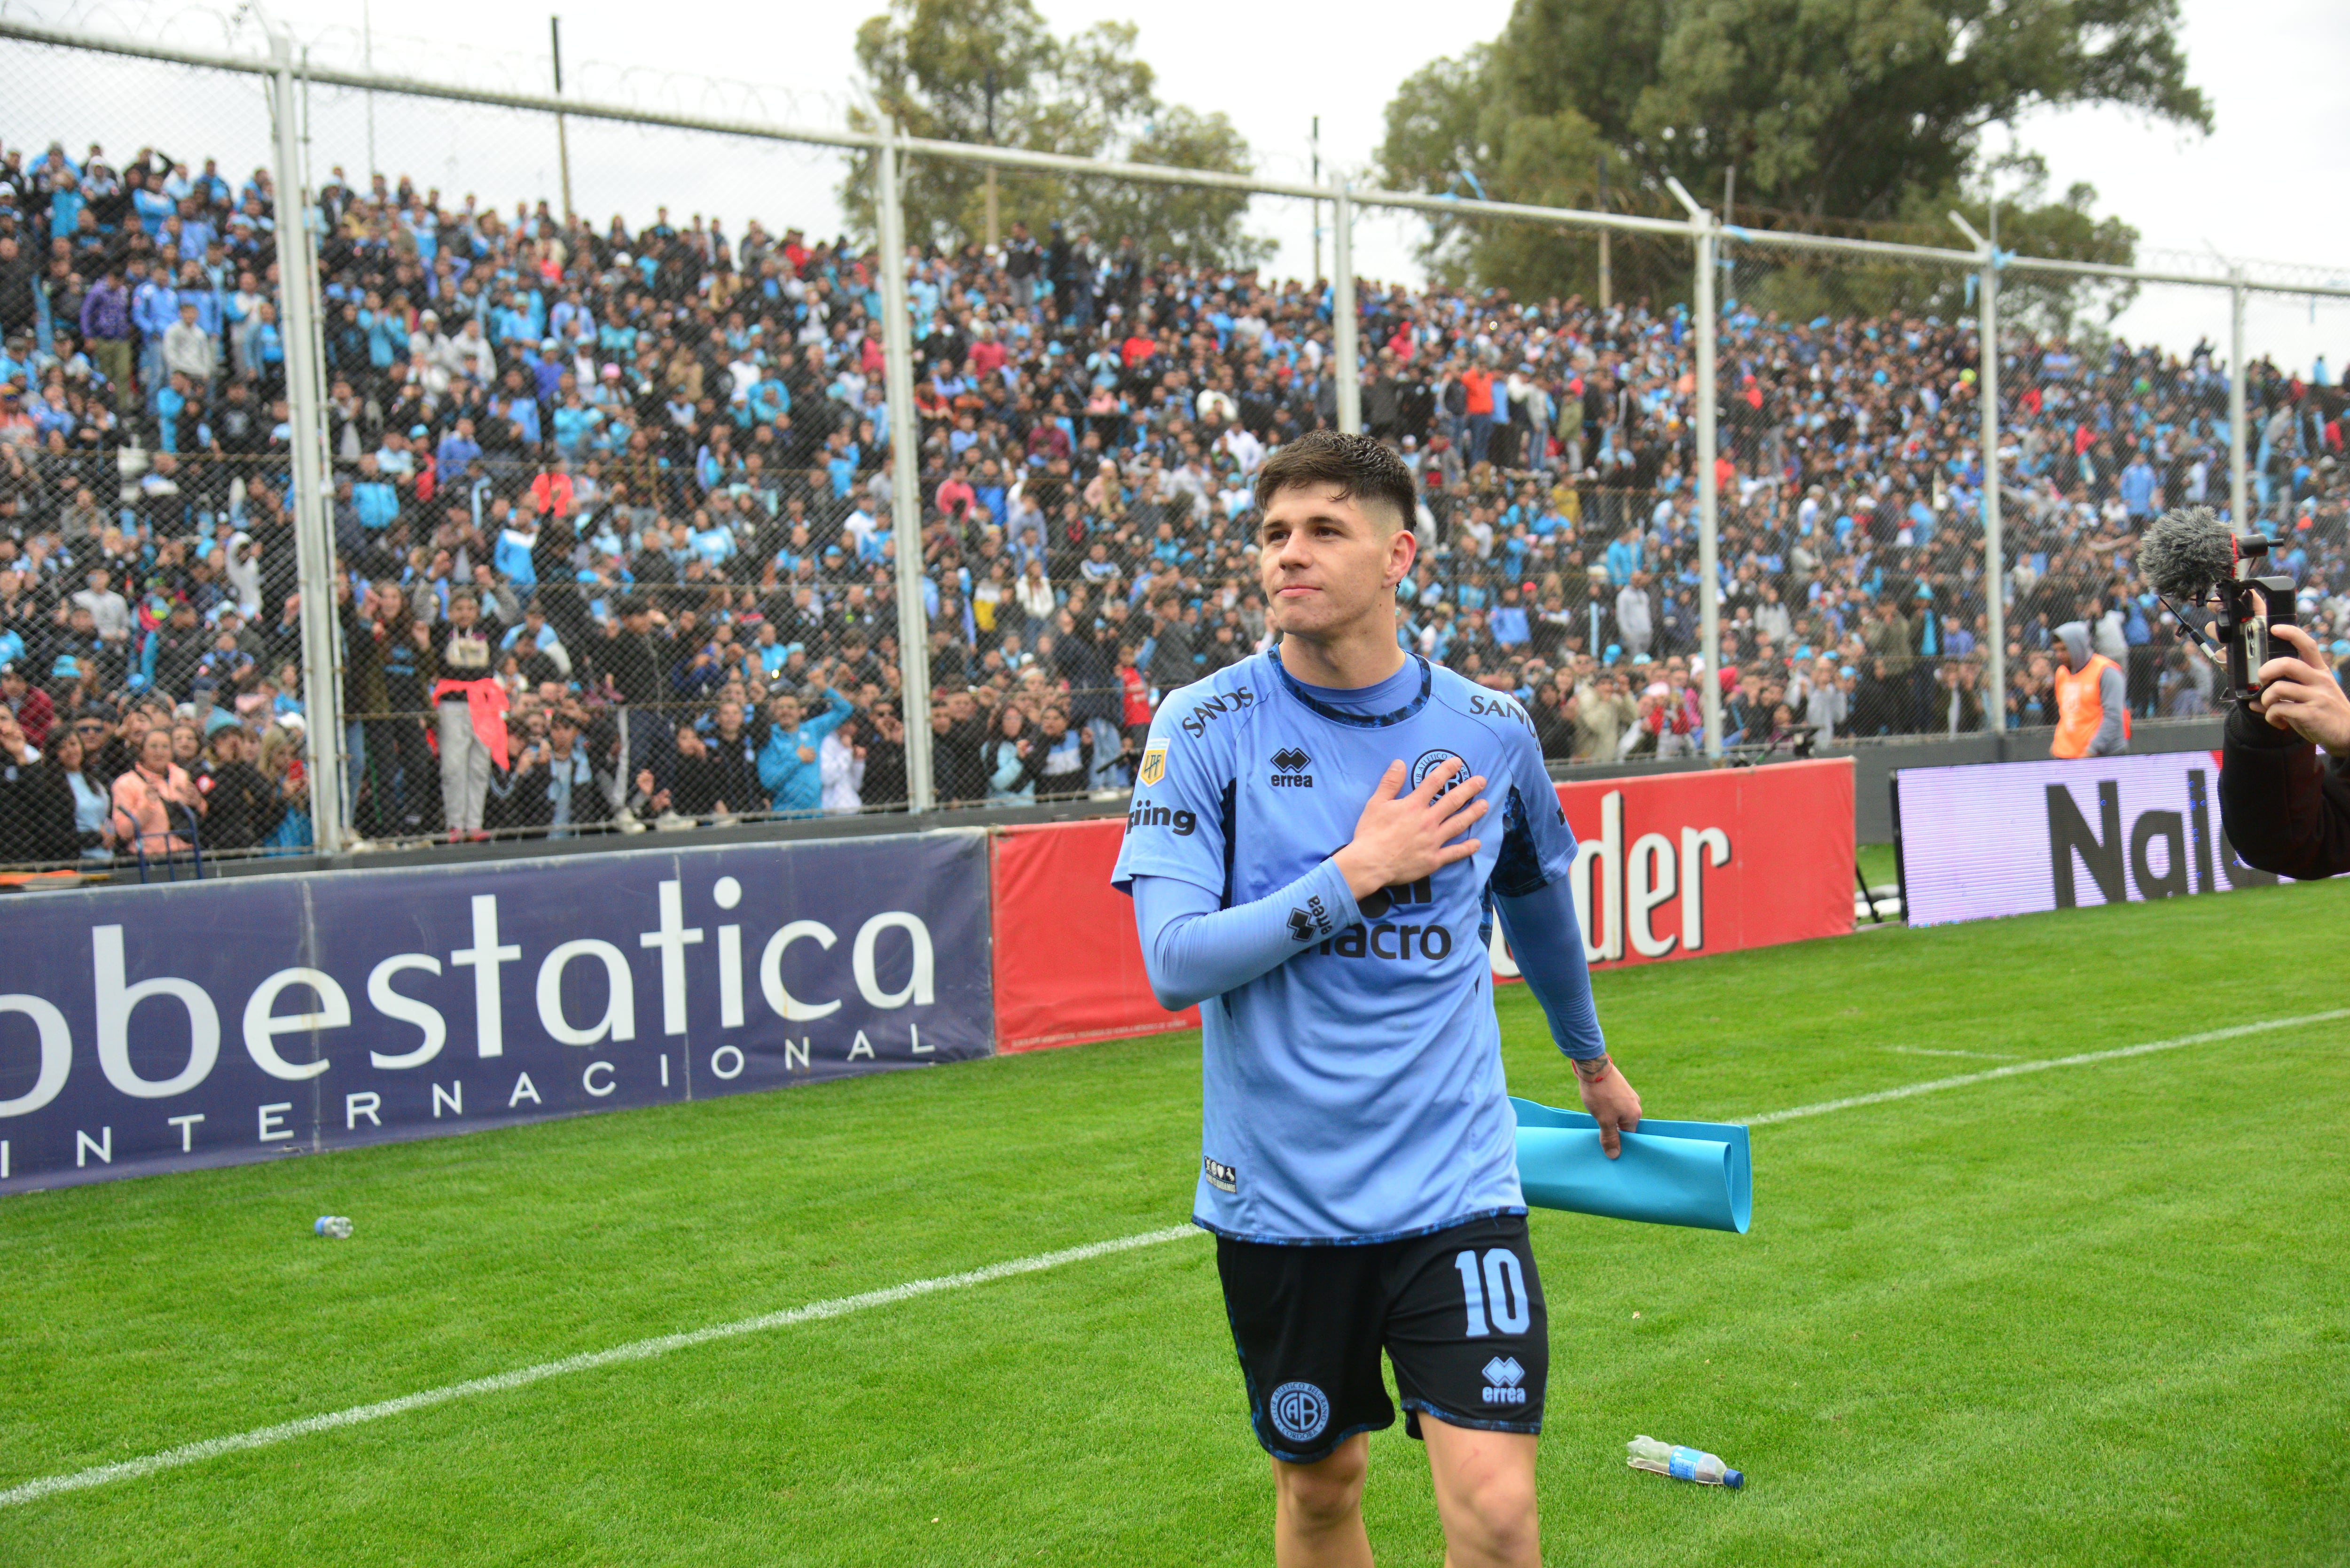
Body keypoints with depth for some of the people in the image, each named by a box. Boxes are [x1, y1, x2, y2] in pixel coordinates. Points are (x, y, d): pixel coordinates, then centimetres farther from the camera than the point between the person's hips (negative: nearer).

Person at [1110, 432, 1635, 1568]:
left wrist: (1592, 1061, 33)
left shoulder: (1491, 732, 1)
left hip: (1454, 1186, 1)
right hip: (1277, 1196, 0)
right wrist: (1358, 870, -16)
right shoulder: (1202, 729, -6)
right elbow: (1175, 963, -15)